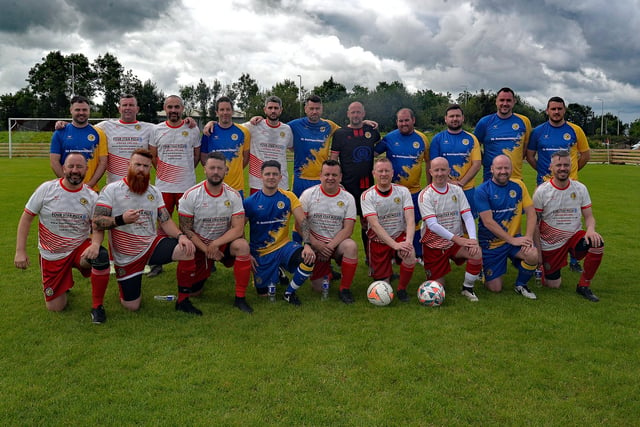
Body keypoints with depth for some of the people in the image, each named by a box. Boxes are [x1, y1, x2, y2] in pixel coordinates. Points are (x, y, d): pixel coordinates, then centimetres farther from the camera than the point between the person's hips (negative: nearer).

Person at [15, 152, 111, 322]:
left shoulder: (91, 196, -5)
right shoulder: (46, 189, -8)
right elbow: (26, 218, -3)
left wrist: (95, 244, -32)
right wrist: (20, 251, -10)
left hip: (80, 248, 0)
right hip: (52, 255, 0)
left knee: (101, 257, -36)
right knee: (55, 307, 1)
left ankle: (97, 306, -15)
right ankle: (63, 283, 39)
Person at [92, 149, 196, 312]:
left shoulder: (154, 192, 9)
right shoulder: (111, 190, -6)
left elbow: (165, 221, 3)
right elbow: (96, 223, -13)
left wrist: (180, 236, -17)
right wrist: (121, 220, -30)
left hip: (152, 245, 3)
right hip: (126, 256, -3)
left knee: (188, 249, -25)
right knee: (132, 306, -3)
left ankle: (183, 299, -8)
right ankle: (127, 283, 34)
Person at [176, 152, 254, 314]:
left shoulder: (233, 195, -9)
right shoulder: (191, 195, -13)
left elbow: (238, 229, -15)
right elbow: (185, 229, -11)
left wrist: (215, 244, -26)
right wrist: (206, 249, -20)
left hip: (223, 244, 1)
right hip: (198, 245, -1)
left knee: (242, 245, -31)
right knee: (192, 292, -18)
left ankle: (240, 298, -19)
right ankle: (206, 270, 18)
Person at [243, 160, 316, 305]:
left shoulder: (288, 197, -3)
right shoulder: (250, 202, -7)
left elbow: (302, 221, -10)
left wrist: (307, 244, -25)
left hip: (284, 246, 1)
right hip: (261, 252, 0)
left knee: (309, 258, -29)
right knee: (263, 293, 0)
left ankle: (289, 293, -3)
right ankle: (276, 275, 36)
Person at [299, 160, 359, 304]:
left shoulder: (348, 198, -2)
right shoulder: (308, 194, -3)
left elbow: (348, 229, -7)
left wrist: (330, 246, -19)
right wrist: (317, 244, -17)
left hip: (337, 243, 0)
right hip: (315, 245, 0)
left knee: (351, 246, -34)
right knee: (318, 287, -5)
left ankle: (345, 289, -16)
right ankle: (327, 271, 32)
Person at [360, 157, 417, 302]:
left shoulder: (403, 191, -3)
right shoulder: (367, 196, -10)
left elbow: (410, 219, -12)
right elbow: (375, 225, -20)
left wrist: (408, 240, -31)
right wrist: (395, 244, -32)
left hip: (400, 236, 1)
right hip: (378, 241, -1)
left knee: (410, 254, -33)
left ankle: (402, 289, -5)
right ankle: (388, 273, 36)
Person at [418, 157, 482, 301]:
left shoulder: (457, 190, 1)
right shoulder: (425, 195, -12)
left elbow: (468, 216, -6)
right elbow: (432, 224, -21)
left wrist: (473, 239, -24)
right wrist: (457, 239, -28)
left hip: (456, 241, 3)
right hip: (434, 244, -2)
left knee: (477, 253, -28)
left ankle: (467, 288, -4)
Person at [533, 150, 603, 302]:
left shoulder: (580, 188, -1)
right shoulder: (542, 191, -9)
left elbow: (589, 216, 0)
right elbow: (534, 222, -6)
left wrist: (590, 230, -24)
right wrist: (537, 249, -10)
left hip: (574, 236, 2)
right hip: (550, 243, -2)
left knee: (597, 243, -31)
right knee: (553, 285, 1)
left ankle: (584, 285, -10)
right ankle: (541, 265, 37)